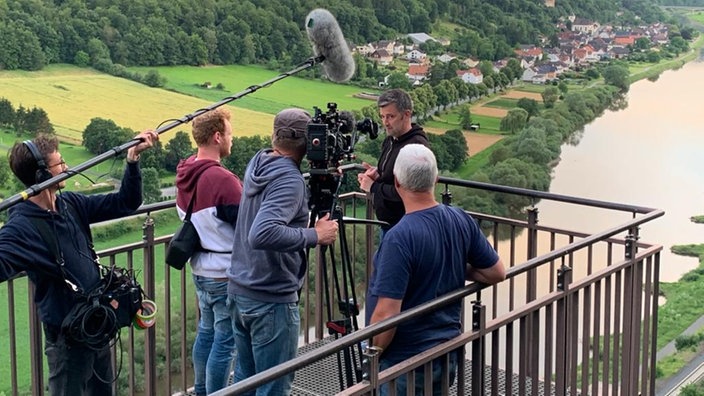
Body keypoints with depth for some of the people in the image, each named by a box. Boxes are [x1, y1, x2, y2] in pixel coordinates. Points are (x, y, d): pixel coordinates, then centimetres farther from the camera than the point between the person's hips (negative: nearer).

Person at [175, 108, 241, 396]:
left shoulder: (185, 175, 3)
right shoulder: (222, 179, -23)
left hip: (200, 270, 9)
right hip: (226, 275, -9)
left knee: (206, 332, 20)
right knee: (225, 342, 0)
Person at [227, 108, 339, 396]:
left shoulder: (257, 162, 5)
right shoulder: (289, 180, -21)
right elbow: (262, 234, -33)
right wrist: (315, 235, -23)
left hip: (239, 291, 9)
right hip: (271, 301, -9)